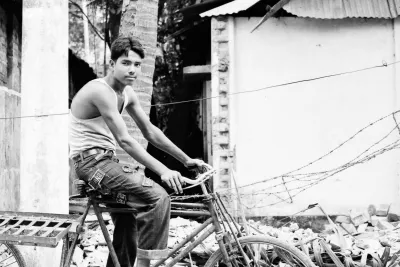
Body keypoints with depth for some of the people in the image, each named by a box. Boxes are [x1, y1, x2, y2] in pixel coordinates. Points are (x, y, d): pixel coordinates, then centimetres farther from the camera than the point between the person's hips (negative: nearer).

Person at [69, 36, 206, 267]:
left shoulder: (127, 93, 8)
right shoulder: (101, 91, -20)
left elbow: (151, 132, 12)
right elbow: (124, 140, -27)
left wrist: (186, 160, 8)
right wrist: (163, 171, -32)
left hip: (105, 160, 10)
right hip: (90, 160, -10)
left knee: (128, 226, 17)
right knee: (158, 196, -22)